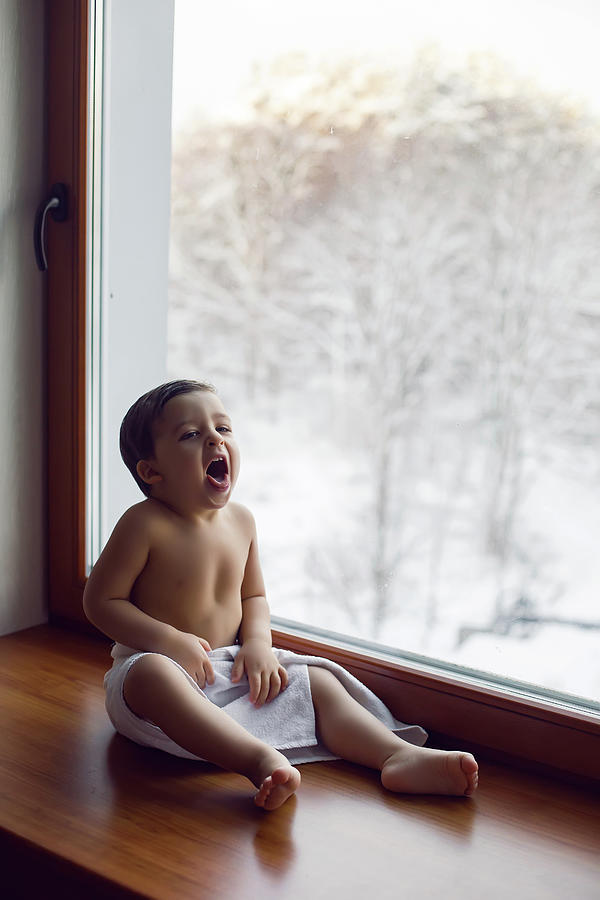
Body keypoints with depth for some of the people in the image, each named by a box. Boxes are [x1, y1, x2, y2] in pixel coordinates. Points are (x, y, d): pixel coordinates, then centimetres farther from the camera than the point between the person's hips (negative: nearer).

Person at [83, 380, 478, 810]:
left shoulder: (241, 521, 4)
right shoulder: (145, 525, -15)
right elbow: (101, 600, -12)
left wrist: (258, 643, -6)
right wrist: (171, 641, -23)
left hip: (232, 668, 6)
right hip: (159, 662, -6)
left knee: (318, 682, -8)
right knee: (152, 674, -40)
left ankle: (398, 756, -22)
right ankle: (260, 759, -54)